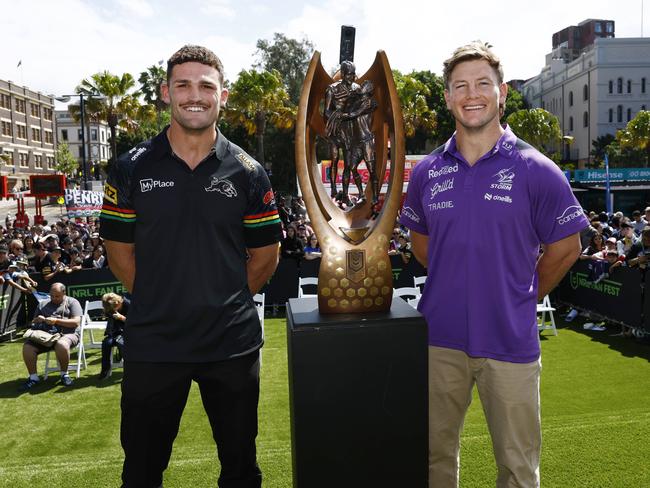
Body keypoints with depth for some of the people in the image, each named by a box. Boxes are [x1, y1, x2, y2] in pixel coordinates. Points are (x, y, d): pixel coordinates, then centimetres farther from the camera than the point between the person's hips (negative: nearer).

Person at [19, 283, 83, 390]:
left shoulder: (72, 302, 8)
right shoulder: (43, 304, 22)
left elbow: (76, 322, -4)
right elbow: (33, 322, 24)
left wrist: (56, 321, -13)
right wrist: (37, 320, -1)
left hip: (67, 333, -4)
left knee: (61, 345, -39)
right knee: (27, 346, -23)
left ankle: (64, 374, -16)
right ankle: (33, 377, -9)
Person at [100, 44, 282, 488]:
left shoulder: (247, 172, -2)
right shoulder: (133, 167, -1)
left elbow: (266, 254, 4)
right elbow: (119, 247, 4)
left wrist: (228, 299, 1)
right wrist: (159, 301, 1)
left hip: (233, 343, 0)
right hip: (152, 343, 1)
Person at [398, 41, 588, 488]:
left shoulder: (537, 170, -7)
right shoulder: (427, 172, 2)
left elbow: (565, 248, 2)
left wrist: (522, 297, 6)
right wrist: (456, 284, 9)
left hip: (511, 340, -2)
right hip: (440, 337, 3)